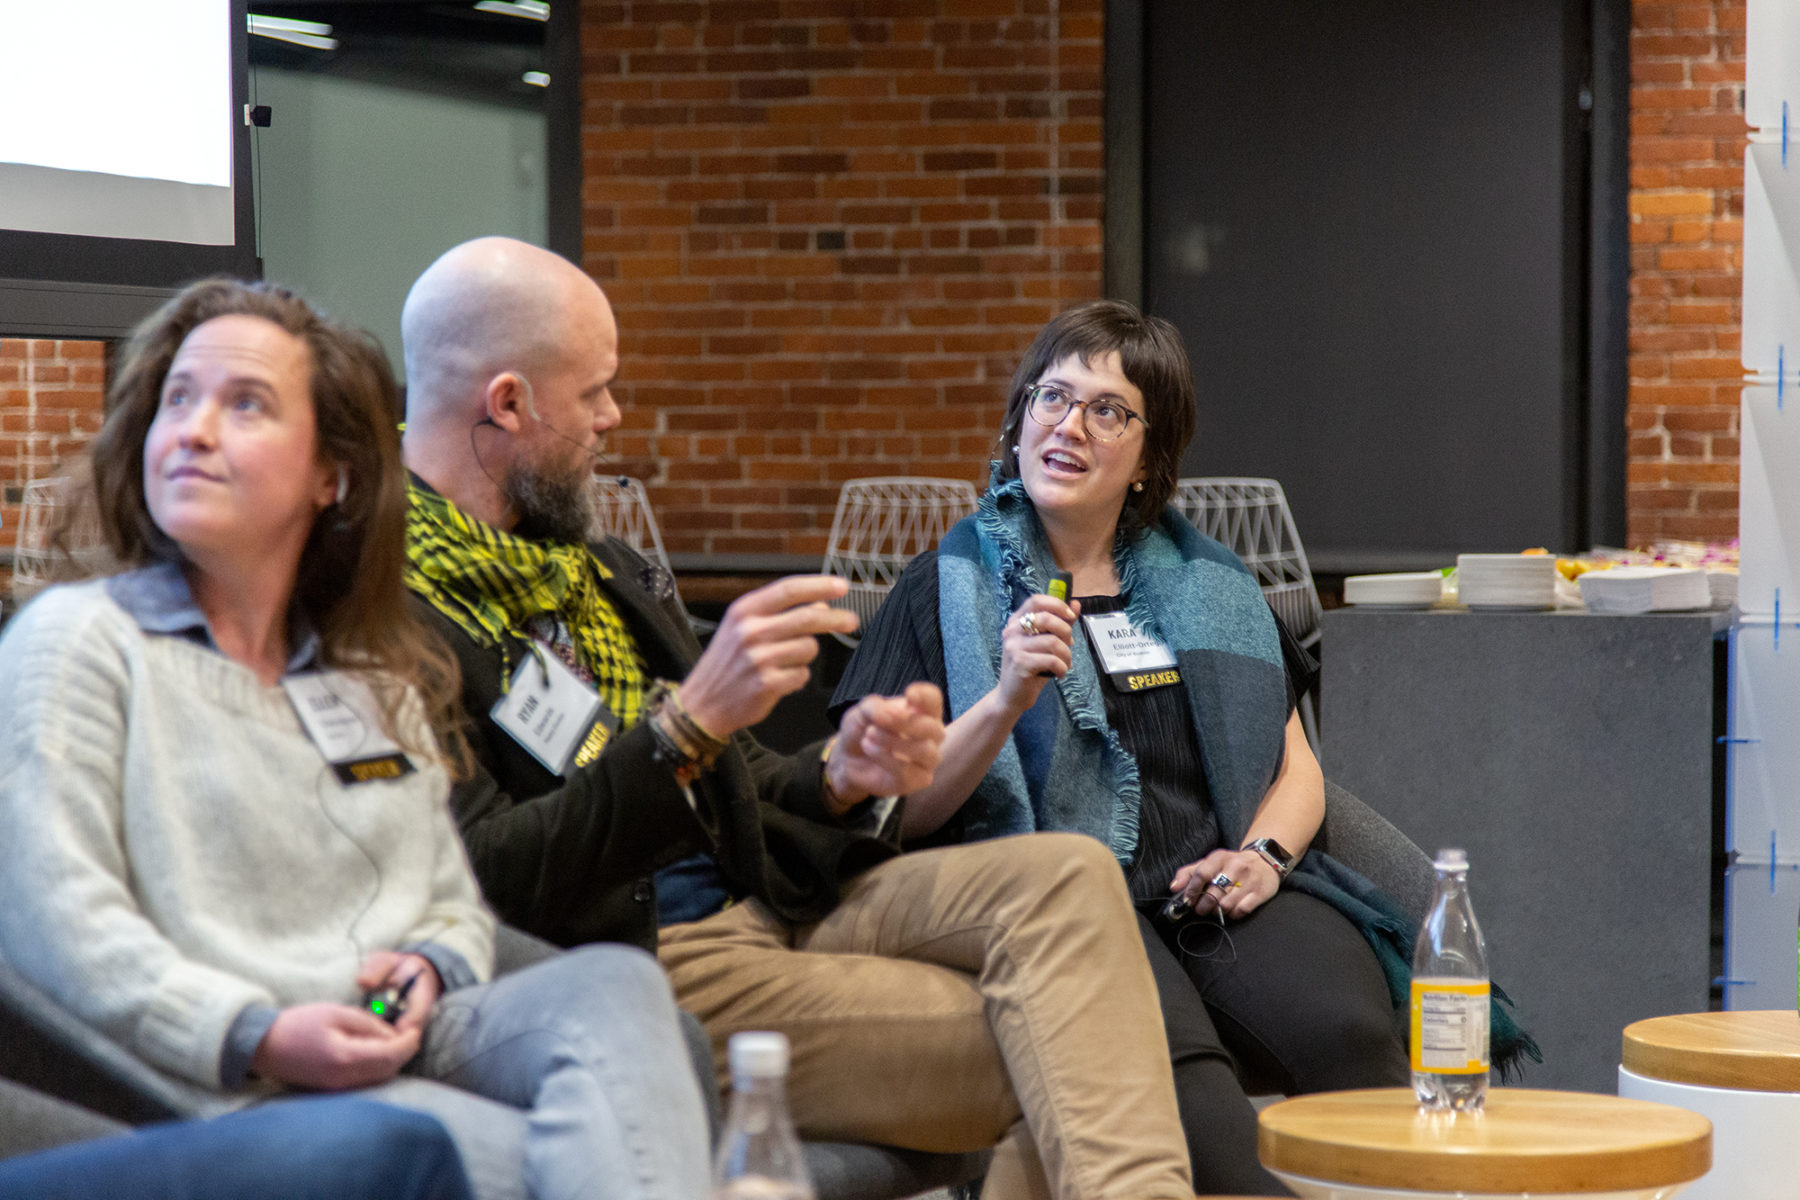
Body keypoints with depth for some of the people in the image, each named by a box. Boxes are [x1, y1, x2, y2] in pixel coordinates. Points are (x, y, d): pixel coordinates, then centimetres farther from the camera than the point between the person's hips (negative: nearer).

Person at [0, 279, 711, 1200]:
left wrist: (427, 971, 0)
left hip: (408, 1046, 6)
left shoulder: (379, 676, 26)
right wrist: (259, 1039, -19)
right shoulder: (74, 641, 5)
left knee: (613, 980, -28)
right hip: (231, 1090, -6)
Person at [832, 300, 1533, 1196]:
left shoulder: (1209, 583, 24)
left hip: (1224, 889, 4)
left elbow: (1298, 770, 24)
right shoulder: (949, 587, 13)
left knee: (1351, 1036, -31)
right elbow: (891, 811, 4)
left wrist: (1264, 854, 2)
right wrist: (1006, 702, -11)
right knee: (1175, 1063, -37)